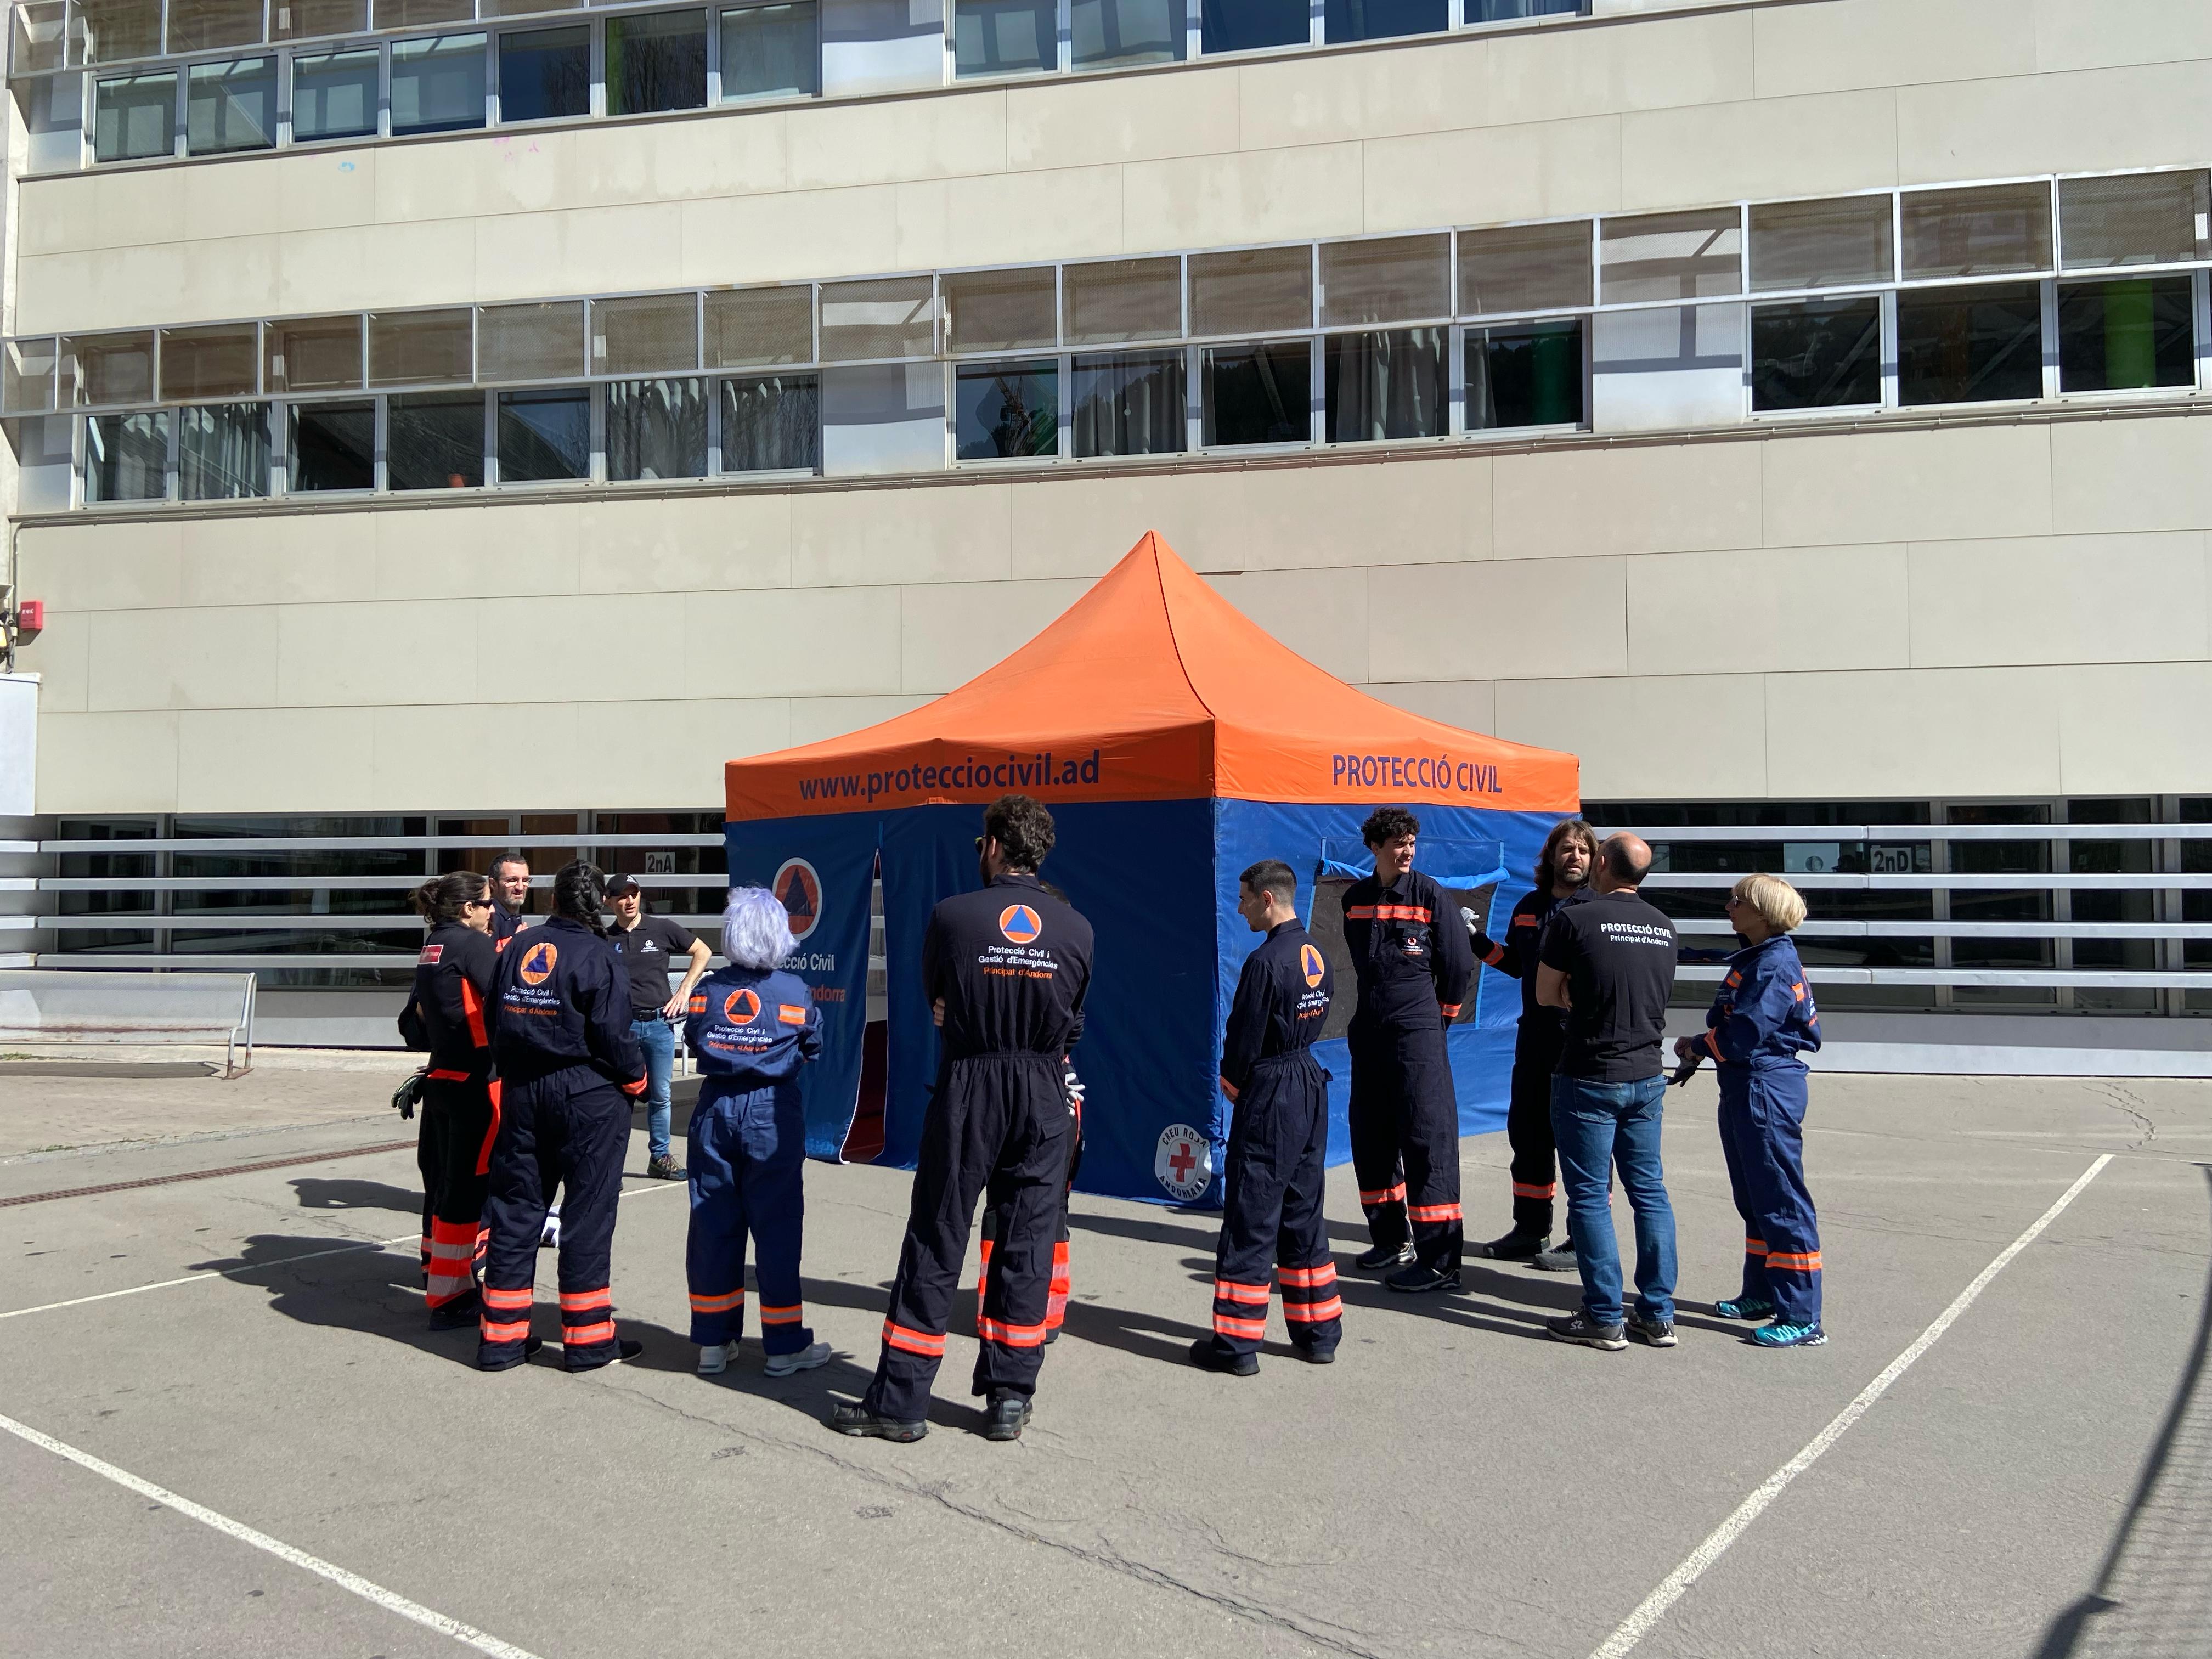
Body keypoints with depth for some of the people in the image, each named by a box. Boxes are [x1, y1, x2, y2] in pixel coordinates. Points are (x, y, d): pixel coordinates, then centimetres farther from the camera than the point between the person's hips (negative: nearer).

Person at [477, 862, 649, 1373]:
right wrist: (636, 1078, 1)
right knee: (587, 1211, 2)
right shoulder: (598, 958, -13)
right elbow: (613, 1034, -16)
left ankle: (502, 1336, 17)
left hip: (522, 1093, 6)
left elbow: (494, 1020, 10)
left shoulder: (516, 949, 6)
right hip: (588, 1096, -5)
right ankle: (588, 1339, 9)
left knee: (514, 1207, 11)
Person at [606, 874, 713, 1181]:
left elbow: (703, 952, 11)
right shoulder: (605, 938, 4)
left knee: (660, 1095, 8)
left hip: (659, 1024, 1)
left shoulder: (662, 929, 3)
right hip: (621, 1025, -1)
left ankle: (660, 1157, 20)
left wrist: (685, 991, 3)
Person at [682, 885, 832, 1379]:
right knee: (776, 1227, 3)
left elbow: (691, 1040, 9)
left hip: (716, 1109, 3)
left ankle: (714, 1342, 16)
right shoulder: (794, 991, -8)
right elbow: (813, 1047, 3)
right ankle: (784, 1345, 9)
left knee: (713, 1225, 9)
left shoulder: (706, 990, -3)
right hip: (773, 1112, -2)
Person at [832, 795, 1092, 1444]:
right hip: (1045, 1096, 2)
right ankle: (1009, 1398, 16)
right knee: (1026, 1244, 10)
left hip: (967, 1087, -2)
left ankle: (900, 1400, 11)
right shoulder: (1077, 929, -1)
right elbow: (1074, 1023, 8)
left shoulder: (952, 916, -8)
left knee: (935, 1244, 5)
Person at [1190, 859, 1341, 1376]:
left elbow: (1245, 1036, -15)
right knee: (1303, 1214, 16)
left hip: (1269, 1098, -8)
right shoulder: (1318, 957, 7)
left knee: (1249, 1220, -1)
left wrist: (1232, 1079, 5)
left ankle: (1237, 1343, 4)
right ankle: (1319, 1333, 22)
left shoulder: (1266, 961, -19)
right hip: (1311, 1087, 8)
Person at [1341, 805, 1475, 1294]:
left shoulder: (1430, 896, -6)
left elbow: (1458, 965, 0)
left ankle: (1439, 1262, -7)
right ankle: (1391, 1239, 27)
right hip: (1368, 1032, 6)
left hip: (1418, 1034, -6)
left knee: (1427, 1139, -8)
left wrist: (1440, 1016, 9)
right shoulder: (1355, 899, 8)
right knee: (1371, 1139, 12)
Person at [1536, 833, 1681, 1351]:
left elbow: (1546, 994, -4)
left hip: (1589, 1079, -5)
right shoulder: (1664, 927, 6)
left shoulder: (1575, 919, -12)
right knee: (1650, 1192, 11)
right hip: (1646, 1078, 6)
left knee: (1589, 1196, 2)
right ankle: (1659, 1314, 15)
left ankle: (1604, 1318, 5)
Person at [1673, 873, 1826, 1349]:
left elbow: (1744, 1034, -23)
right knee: (1754, 1198, 18)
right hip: (1746, 1089, 11)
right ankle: (1761, 1294, 30)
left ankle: (1802, 1318, -2)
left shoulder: (1775, 965, -18)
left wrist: (1697, 1046, -7)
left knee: (1781, 1202, -6)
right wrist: (1702, 1046, -1)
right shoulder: (1753, 959, 14)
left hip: (1766, 1091, -11)